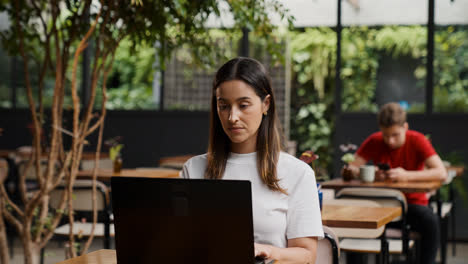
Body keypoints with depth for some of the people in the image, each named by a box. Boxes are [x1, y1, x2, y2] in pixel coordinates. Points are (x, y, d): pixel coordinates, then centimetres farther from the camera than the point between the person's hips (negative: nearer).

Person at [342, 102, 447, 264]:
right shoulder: (374, 142, -5)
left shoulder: (417, 141, -11)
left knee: (431, 221, -34)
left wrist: (407, 176, -35)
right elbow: (350, 169, -9)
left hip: (413, 201, -2)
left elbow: (441, 173, -22)